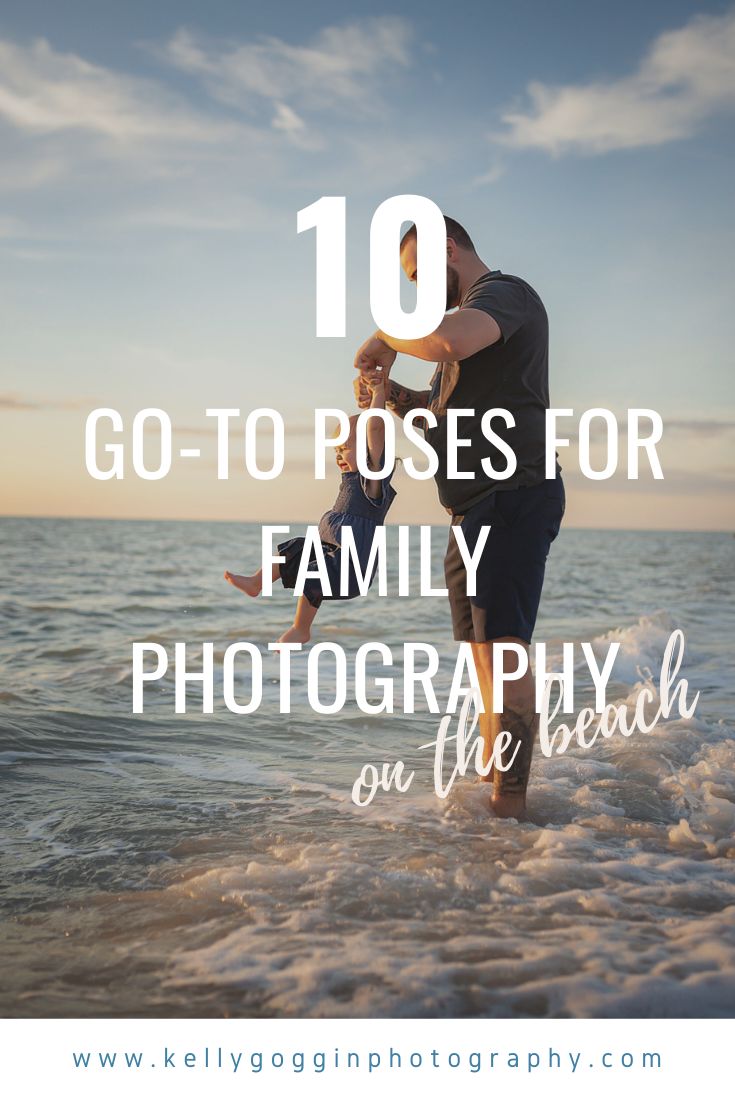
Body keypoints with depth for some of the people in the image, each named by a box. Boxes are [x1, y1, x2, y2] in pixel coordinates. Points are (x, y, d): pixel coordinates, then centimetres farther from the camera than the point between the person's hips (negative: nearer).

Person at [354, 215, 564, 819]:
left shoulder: (505, 291, -7)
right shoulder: (471, 316, 24)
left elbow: (452, 340, -30)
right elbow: (448, 406, 30)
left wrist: (387, 337, -13)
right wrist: (395, 396, 10)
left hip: (513, 498, -10)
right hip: (475, 509, 10)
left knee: (502, 647, -17)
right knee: (485, 654, 11)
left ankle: (510, 804, -18)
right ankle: (491, 790, 17)